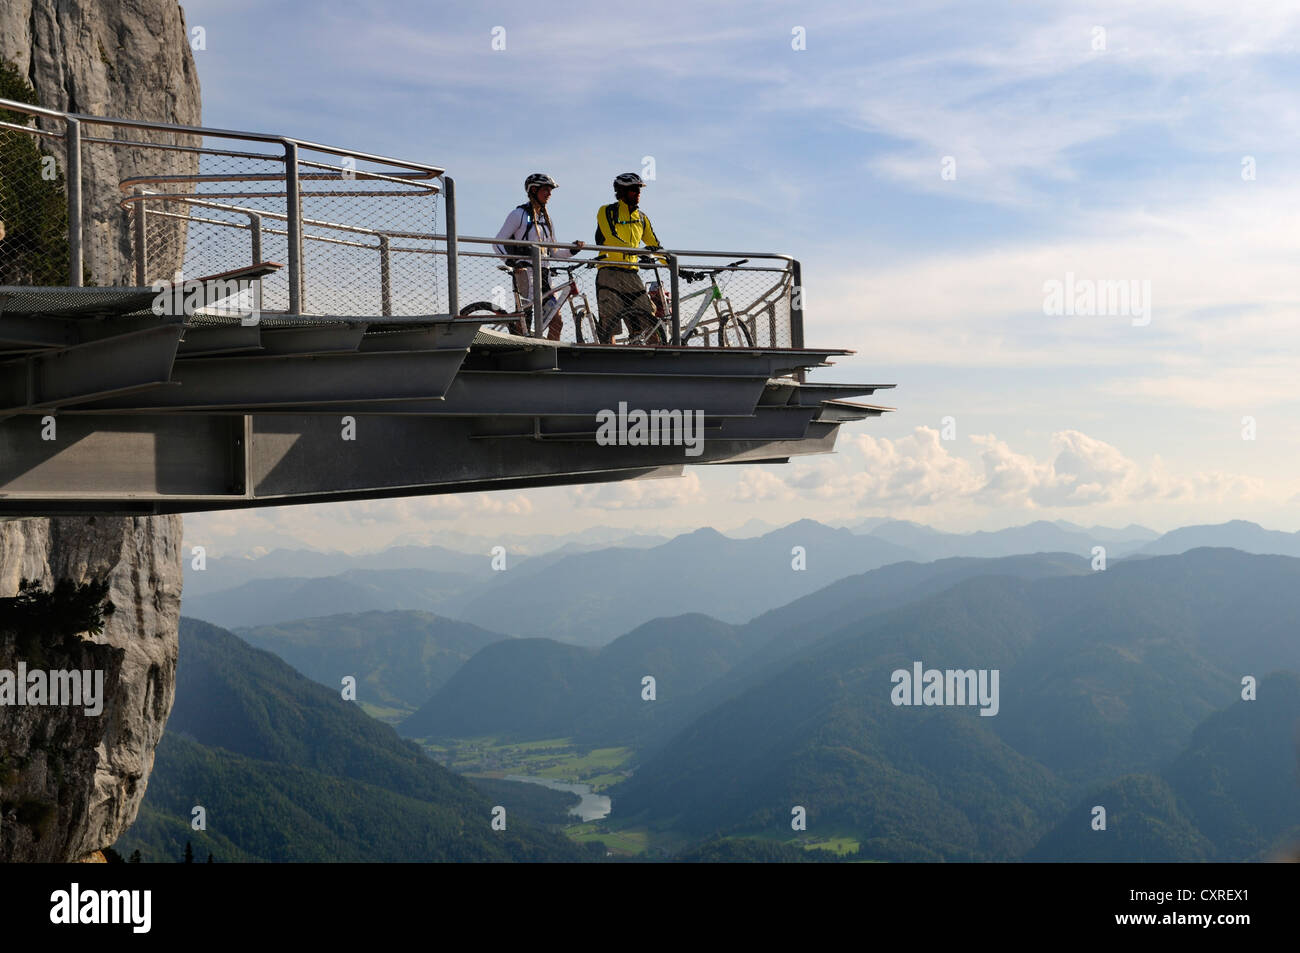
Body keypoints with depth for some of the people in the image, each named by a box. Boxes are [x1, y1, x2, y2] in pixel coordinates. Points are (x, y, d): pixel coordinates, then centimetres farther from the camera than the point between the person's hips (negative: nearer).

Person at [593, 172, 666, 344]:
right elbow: (612, 238, -16)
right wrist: (637, 251, -31)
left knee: (649, 320, -5)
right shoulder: (606, 212, 1)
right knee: (608, 326, -10)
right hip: (609, 272, -5)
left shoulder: (642, 217, 18)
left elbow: (655, 246, 19)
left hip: (631, 274, 5)